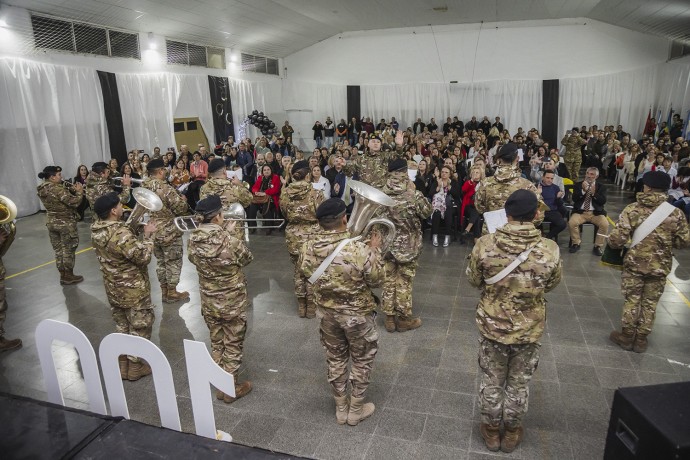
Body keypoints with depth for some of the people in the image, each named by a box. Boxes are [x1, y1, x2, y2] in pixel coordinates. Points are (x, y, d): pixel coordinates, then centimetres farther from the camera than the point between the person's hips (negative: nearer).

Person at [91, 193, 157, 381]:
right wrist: (148, 235, -14)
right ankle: (135, 366, 23)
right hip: (133, 290, -8)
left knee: (121, 326, 22)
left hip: (113, 289, 8)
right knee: (139, 328, 10)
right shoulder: (121, 234, -30)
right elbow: (143, 256, -25)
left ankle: (122, 364, 35)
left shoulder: (96, 229, -3)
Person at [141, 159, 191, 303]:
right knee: (173, 262, 6)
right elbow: (181, 209, -18)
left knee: (160, 261, 18)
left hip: (152, 231, 7)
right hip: (169, 232, -7)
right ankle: (172, 293, 15)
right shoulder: (165, 188, -22)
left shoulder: (143, 188, 2)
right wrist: (183, 200, 2)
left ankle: (164, 291, 27)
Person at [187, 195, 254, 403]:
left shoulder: (193, 241, -11)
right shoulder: (230, 241, -26)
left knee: (216, 344, 23)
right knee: (233, 346, 14)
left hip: (208, 302, 5)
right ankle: (230, 388, 28)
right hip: (232, 302, -5)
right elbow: (247, 258, -6)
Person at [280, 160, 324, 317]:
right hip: (313, 236, -3)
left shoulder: (284, 193, -6)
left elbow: (284, 214, 7)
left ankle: (301, 306, 28)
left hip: (293, 236, 3)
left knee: (299, 271, 18)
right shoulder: (315, 193, -17)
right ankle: (311, 307, 24)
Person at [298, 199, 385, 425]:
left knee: (335, 359, 23)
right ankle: (355, 409, 35)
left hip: (327, 313, 4)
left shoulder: (308, 247, -16)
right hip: (357, 314, -4)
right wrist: (375, 250, -3)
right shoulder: (358, 249, -30)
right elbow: (377, 279, -14)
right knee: (361, 360, 19)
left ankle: (341, 408, 39)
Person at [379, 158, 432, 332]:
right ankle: (404, 318, 20)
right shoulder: (412, 194, -18)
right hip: (407, 245, -4)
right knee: (404, 281, 8)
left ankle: (389, 318, 22)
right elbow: (427, 212, -3)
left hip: (387, 243, 4)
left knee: (389, 280, 13)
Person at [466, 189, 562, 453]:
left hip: (492, 325, 0)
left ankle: (491, 430, 37)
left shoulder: (484, 245, -20)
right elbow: (551, 285, -1)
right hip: (529, 328, 1)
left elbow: (473, 281, -5)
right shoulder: (550, 250, -19)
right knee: (519, 382, 21)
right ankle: (512, 432, 39)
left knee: (491, 380, 20)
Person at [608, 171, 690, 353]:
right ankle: (641, 339, 26)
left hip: (635, 263, -2)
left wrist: (612, 242, 6)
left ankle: (627, 336, 23)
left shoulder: (632, 209, -13)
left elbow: (617, 239, -17)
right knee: (650, 303, 15)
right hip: (660, 267, 2)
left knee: (631, 300, 13)